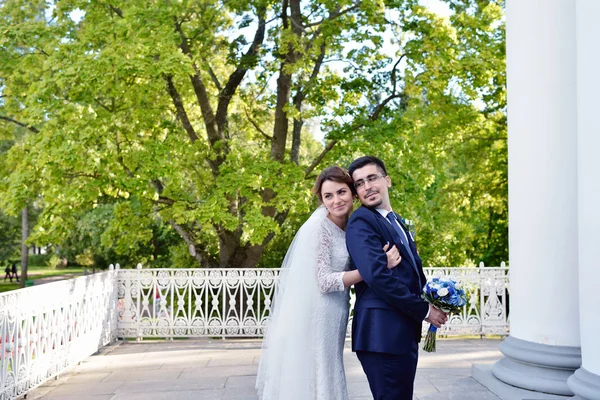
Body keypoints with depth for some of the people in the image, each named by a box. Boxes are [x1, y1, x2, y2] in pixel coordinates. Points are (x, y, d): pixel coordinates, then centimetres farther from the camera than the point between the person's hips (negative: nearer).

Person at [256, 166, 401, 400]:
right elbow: (324, 281, -21)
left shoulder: (347, 227, 8)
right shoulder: (319, 227, -16)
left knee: (326, 379, 15)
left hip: (332, 319, 8)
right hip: (314, 319, -8)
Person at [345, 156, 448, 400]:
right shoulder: (361, 222, -11)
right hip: (382, 332, -9)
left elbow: (414, 272, 16)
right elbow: (377, 275, -22)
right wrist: (424, 311, -14)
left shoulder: (397, 222, 18)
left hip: (405, 330, 9)